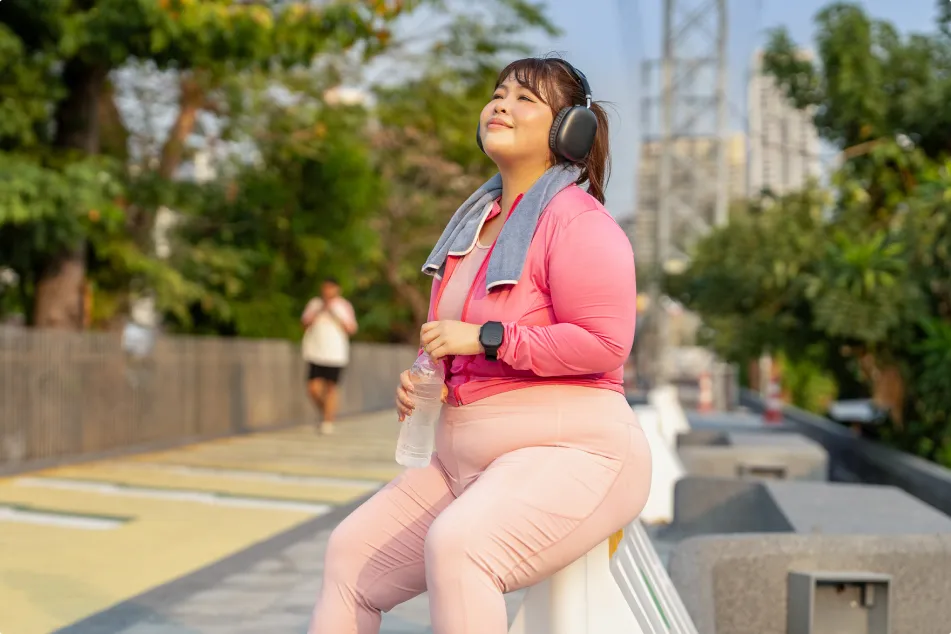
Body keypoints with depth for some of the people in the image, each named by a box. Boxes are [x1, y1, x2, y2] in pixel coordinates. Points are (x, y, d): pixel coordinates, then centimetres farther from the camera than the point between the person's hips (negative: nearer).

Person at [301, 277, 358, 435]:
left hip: (336, 355, -1)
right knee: (314, 388, -8)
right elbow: (305, 324, 0)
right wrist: (319, 311, -12)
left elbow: (351, 329, -2)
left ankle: (327, 422, 7)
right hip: (315, 354, 1)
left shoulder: (344, 306, 5)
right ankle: (322, 410, 20)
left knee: (331, 388, -1)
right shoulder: (314, 304, 9)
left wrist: (334, 314, -11)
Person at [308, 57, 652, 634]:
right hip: (467, 462, 10)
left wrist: (484, 339, -20)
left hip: (568, 454, -9)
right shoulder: (477, 220, 16)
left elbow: (604, 343, -21)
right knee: (351, 554, 3)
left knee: (455, 548, -36)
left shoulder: (578, 223, -11)